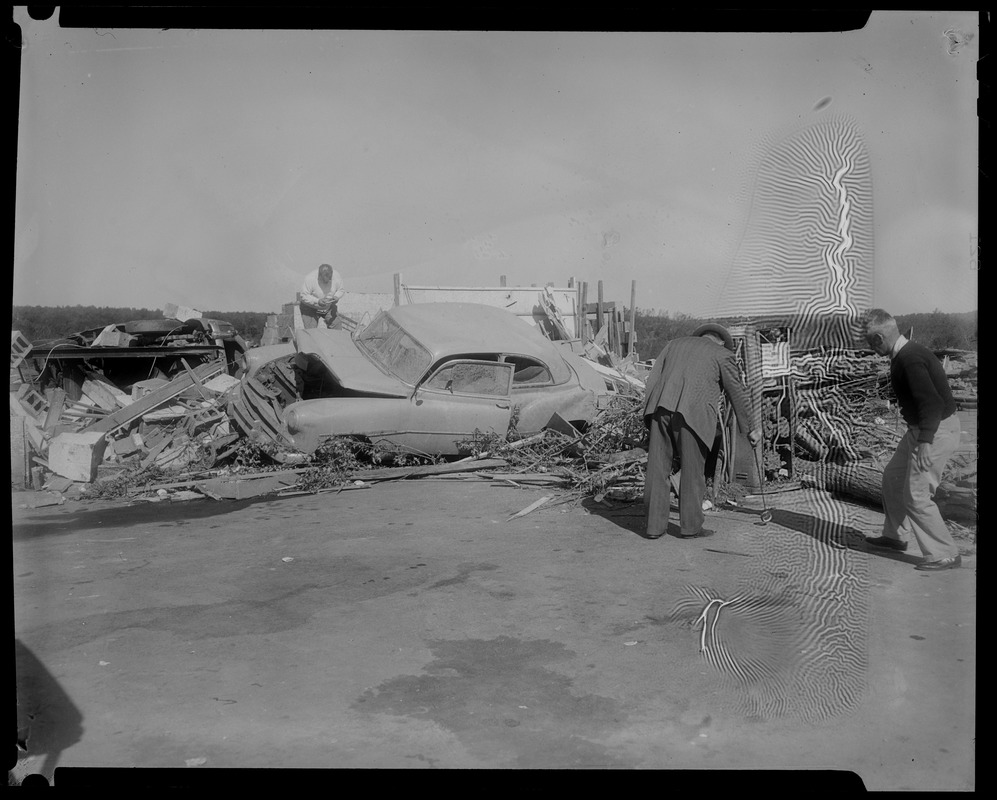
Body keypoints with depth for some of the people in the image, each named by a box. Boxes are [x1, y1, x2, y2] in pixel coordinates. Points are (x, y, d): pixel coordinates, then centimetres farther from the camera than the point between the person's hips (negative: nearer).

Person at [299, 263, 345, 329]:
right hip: (310, 308, -3)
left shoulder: (337, 277, -18)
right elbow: (304, 296, -23)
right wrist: (317, 301, -37)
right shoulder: (310, 279, -28)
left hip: (330, 307, 3)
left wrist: (336, 297, -22)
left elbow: (341, 290, -1)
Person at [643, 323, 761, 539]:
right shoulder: (723, 355, 16)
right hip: (693, 414, -4)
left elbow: (652, 380, 19)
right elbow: (737, 394, 16)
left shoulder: (674, 344, 27)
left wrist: (649, 412, 18)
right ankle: (691, 526, 14)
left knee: (658, 470, 8)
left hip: (661, 408, 4)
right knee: (692, 471, 7)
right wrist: (750, 428, 23)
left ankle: (655, 526, 11)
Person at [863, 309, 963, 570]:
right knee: (893, 477, 21)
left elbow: (931, 403, -29)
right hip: (921, 429, 11)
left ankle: (945, 555, 8)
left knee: (916, 496, -4)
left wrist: (925, 441, -31)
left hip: (936, 432, -11)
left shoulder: (910, 359, -23)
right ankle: (894, 536, 36)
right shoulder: (906, 354, 8)